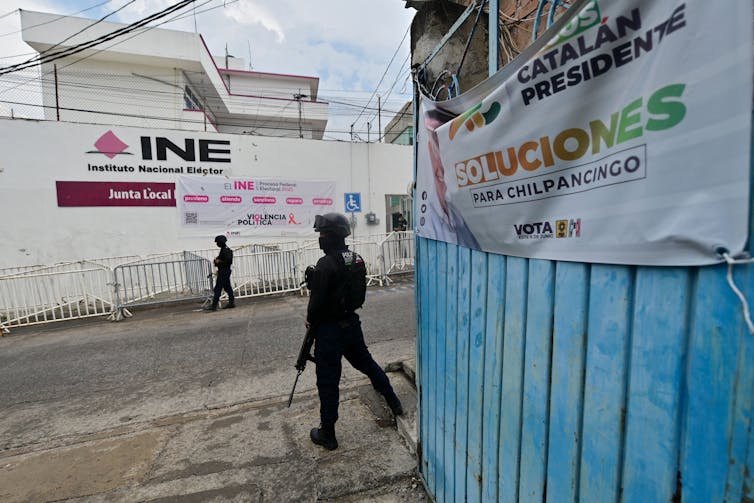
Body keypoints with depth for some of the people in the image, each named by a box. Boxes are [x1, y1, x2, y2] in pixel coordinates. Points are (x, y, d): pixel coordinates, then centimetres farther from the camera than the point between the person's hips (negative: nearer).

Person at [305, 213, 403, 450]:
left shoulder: (325, 264, -22)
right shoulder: (357, 259, 1)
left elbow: (317, 299, -20)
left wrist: (310, 320, -1)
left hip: (329, 329, -7)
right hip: (352, 322, 7)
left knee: (328, 381, 8)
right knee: (366, 362, 25)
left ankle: (327, 434, 26)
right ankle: (394, 402, 40)